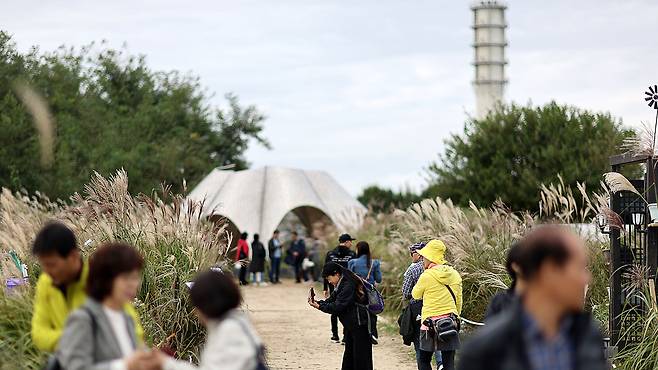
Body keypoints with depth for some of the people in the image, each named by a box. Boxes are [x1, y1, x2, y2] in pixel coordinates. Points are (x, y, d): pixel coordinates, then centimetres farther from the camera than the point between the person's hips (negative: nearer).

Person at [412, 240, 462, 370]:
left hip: (431, 323, -4)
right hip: (451, 324, 4)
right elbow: (458, 301, 12)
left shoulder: (427, 276, -11)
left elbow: (415, 295, 5)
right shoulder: (455, 275, 4)